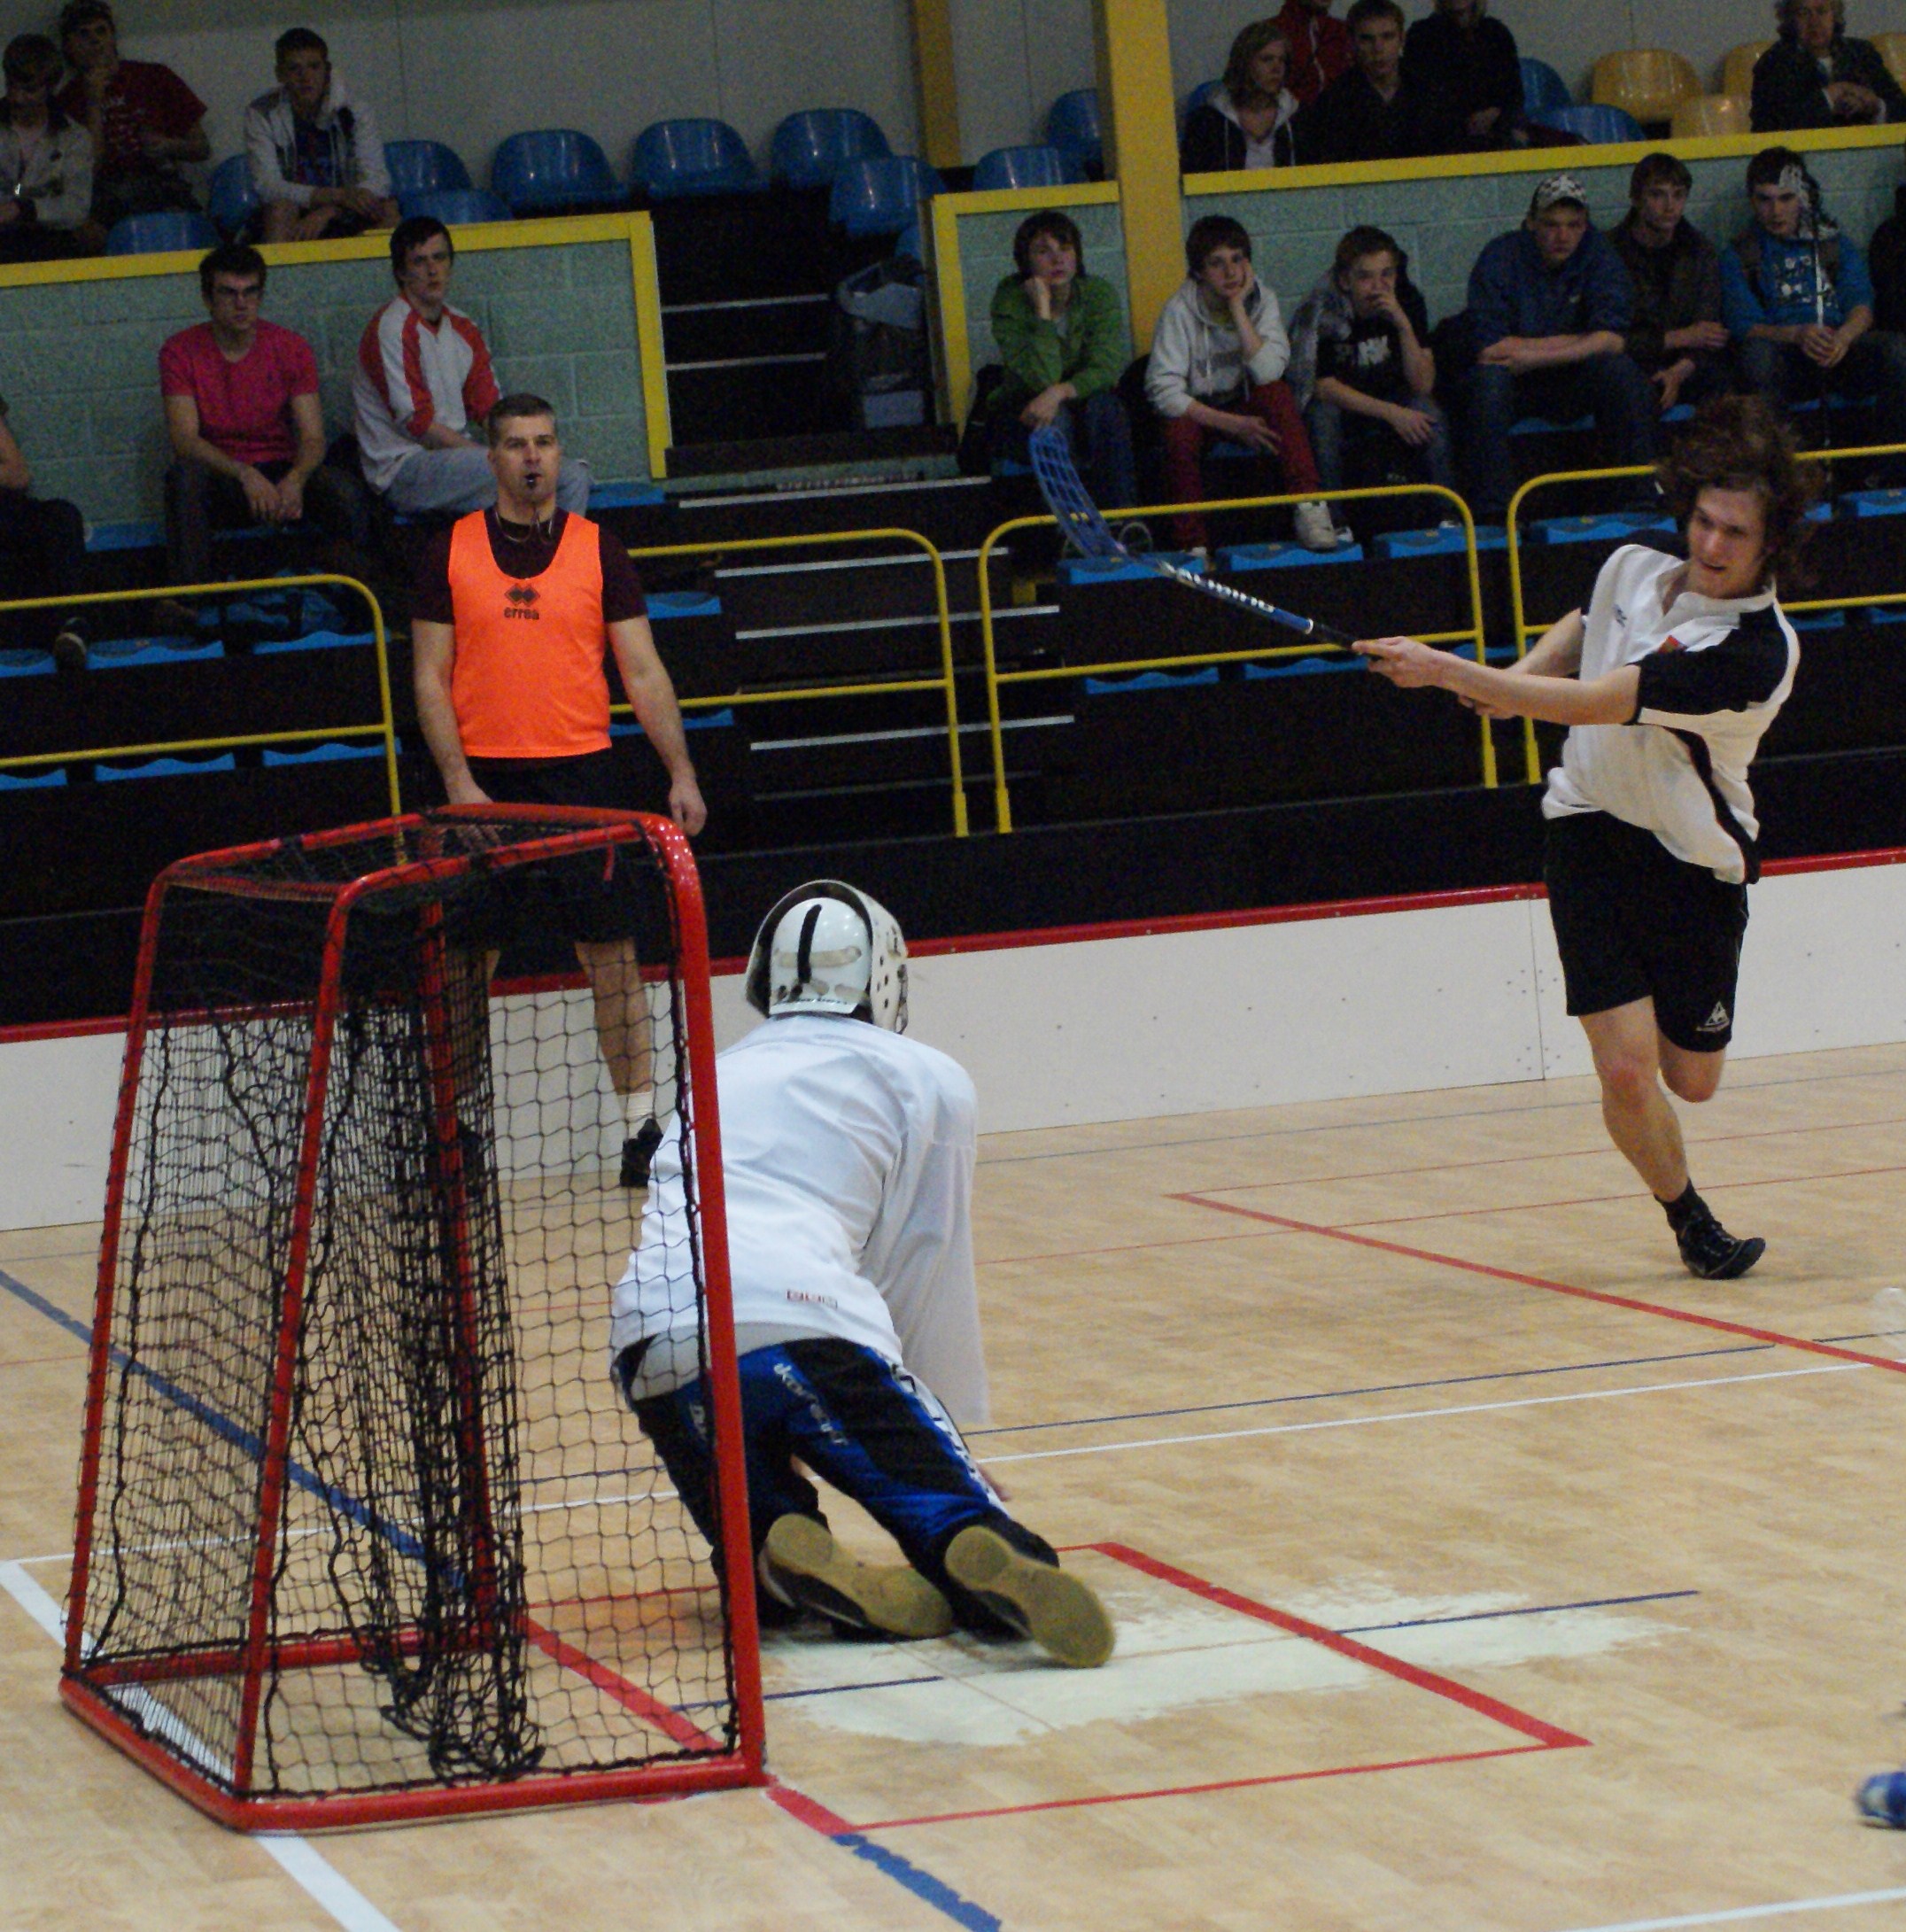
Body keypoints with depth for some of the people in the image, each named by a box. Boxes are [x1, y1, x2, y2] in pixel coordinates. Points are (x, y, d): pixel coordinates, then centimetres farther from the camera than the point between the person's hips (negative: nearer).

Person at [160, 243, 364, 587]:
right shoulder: (181, 352, -4)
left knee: (341, 490, -29)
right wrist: (245, 474, -32)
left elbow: (313, 438, -5)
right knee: (185, 476, -36)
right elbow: (185, 439, -15)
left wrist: (294, 480, -30)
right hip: (219, 484, -1)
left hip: (280, 474, 1)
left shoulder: (291, 349, 1)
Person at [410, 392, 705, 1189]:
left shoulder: (598, 550, 5)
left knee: (612, 956, -1)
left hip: (582, 772, 0)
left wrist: (681, 773, -3)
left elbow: (642, 672, 5)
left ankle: (642, 1124, 2)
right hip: (484, 779, 0)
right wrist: (458, 779, -8)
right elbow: (430, 677, 3)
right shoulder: (451, 552, 4)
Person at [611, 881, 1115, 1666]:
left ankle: (783, 1561, -14)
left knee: (766, 1577, 20)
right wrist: (951, 1433, 30)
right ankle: (982, 1561, -40)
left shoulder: (717, 1076, 33)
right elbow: (931, 1280, 17)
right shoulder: (927, 1079, 18)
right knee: (959, 1520, -5)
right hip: (803, 1325, -4)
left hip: (652, 1347, 4)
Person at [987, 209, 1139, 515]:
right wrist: (1043, 312, -28)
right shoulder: (1010, 301, -15)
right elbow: (1041, 378, -24)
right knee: (1056, 421, -34)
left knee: (1102, 405, -31)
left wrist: (1060, 393, -33)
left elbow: (1107, 369, -18)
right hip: (1022, 416, -2)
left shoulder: (1099, 294, -7)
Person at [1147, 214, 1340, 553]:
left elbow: (1267, 373, -25)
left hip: (1246, 407, 2)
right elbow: (1164, 391, -24)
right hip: (1196, 410, -2)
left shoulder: (1263, 300, -10)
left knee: (1277, 392, -29)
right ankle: (1191, 544, -22)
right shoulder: (1180, 311, -16)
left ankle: (1308, 505, -33)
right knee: (1179, 432, -35)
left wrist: (1238, 307, -27)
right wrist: (1233, 425, -30)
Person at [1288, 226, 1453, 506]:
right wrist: (1391, 413, -28)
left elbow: (1422, 385, -16)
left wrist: (1403, 324, -30)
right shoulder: (1321, 311, -20)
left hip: (1390, 400, 2)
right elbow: (1324, 387, -21)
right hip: (1340, 405, -2)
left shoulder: (1408, 301, -11)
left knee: (1426, 410, -27)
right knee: (1322, 416, -34)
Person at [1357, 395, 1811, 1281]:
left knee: (1689, 1081, 8)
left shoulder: (1755, 649, -23)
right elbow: (1579, 633, 25)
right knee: (1627, 1072, -11)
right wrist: (1514, 681, 4)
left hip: (1698, 865, -3)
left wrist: (1444, 669, -27)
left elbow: (1591, 704, -28)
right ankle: (1690, 1221, 14)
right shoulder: (1632, 569, -2)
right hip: (1592, 834, 3)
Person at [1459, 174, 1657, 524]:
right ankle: (1492, 513, -33)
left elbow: (1613, 340, -17)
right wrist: (1579, 344, -15)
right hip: (1516, 389, -2)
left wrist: (1532, 355, -24)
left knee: (1622, 372, -26)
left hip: (1576, 384, 2)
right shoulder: (1501, 257, -11)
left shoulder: (1598, 255, -5)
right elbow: (1489, 350, -21)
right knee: (1488, 378, -34)